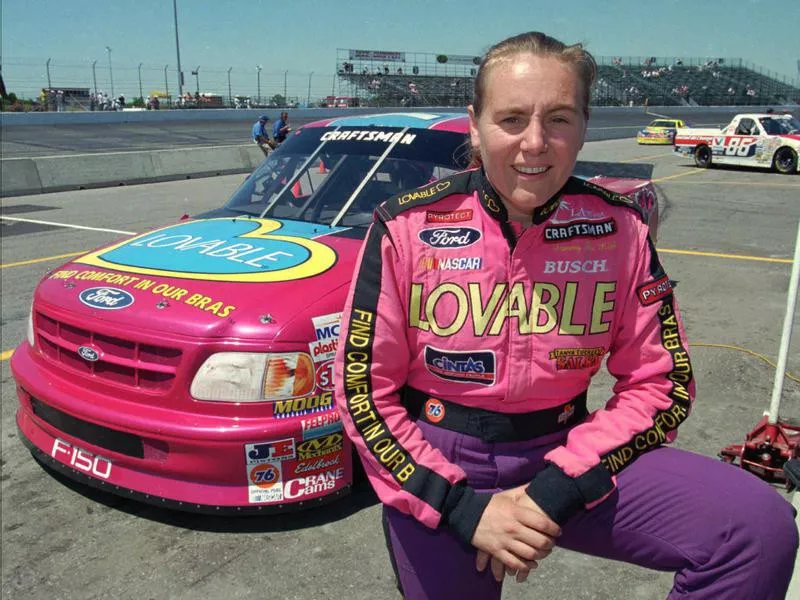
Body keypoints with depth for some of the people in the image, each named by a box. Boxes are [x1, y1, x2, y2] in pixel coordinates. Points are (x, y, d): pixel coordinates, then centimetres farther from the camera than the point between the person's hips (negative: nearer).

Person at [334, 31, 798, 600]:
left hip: (564, 457, 1)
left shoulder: (620, 229, -7)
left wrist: (558, 488, -15)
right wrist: (463, 509, -16)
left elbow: (661, 383, -3)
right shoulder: (407, 228, -13)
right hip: (435, 469, 0)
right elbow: (363, 391, -9)